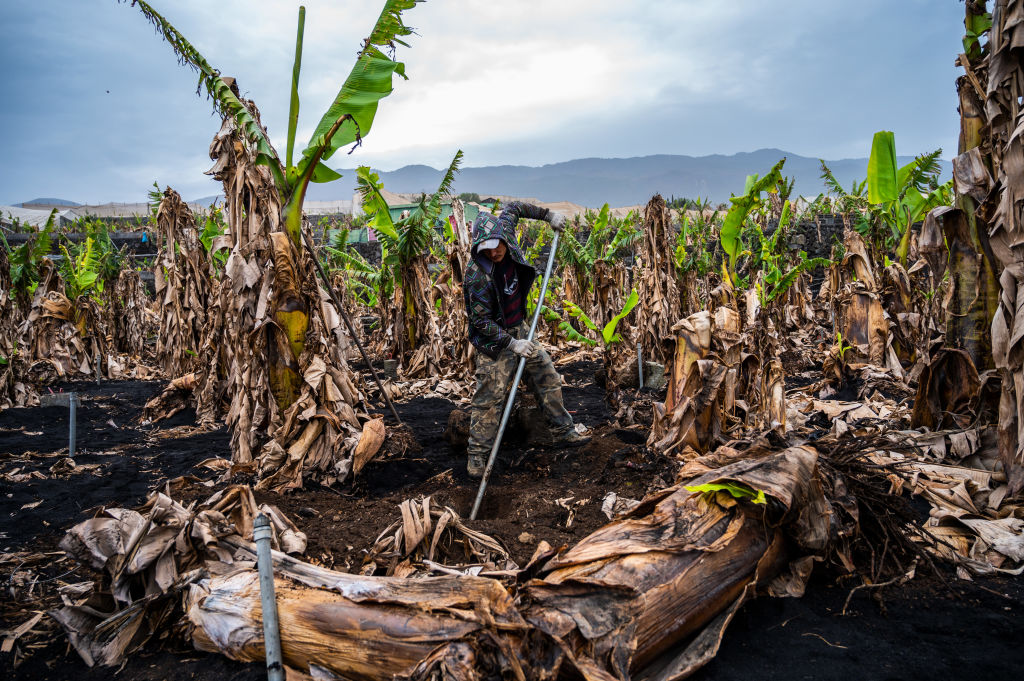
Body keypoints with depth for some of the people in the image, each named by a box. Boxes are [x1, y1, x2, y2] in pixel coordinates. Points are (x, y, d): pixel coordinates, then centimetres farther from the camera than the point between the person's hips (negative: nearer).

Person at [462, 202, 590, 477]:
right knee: (489, 397, -6)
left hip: (521, 329, 8)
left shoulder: (505, 231, -10)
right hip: (494, 340, -7)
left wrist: (548, 215, 11)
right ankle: (478, 455, 7)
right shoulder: (476, 275, -28)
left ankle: (563, 433, 27)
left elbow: (514, 208, 13)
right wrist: (512, 344, -27)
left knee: (549, 378, 13)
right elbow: (481, 321, -24)